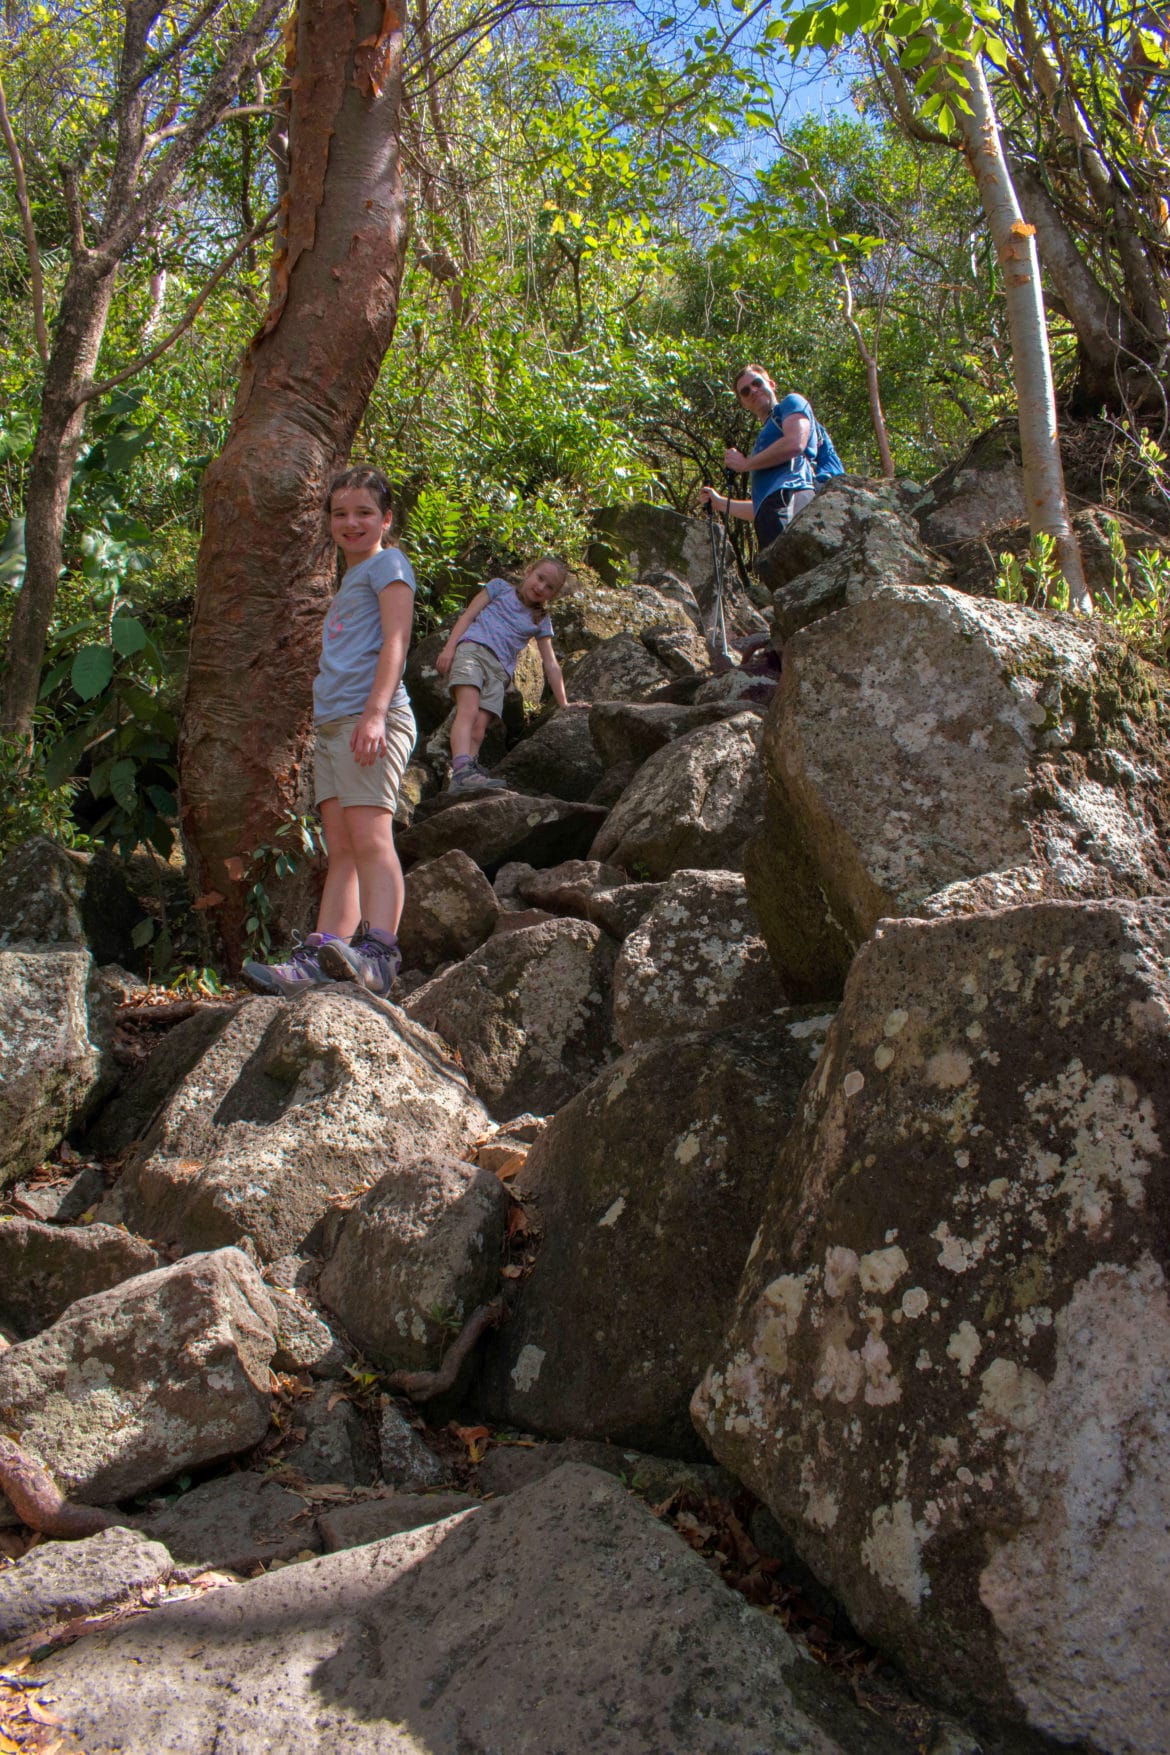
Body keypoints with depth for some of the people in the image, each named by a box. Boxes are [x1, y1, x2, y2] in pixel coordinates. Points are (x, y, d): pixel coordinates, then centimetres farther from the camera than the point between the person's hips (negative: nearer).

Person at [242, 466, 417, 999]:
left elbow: (395, 640, -9)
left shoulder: (388, 564, 5)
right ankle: (318, 958, -7)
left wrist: (376, 712, -21)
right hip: (330, 723, 8)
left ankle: (377, 954, -32)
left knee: (370, 837, -21)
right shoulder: (347, 582, 31)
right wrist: (323, 720, 20)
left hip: (371, 718, -8)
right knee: (340, 850, 0)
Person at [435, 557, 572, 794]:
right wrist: (449, 647, -4)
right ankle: (462, 771, -47)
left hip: (500, 671, 4)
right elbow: (468, 615, 11)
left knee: (479, 728, -16)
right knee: (468, 711, -27)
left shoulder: (541, 621, 25)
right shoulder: (500, 587, 18)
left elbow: (550, 663, 21)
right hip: (472, 649, -4)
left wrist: (564, 704, 14)